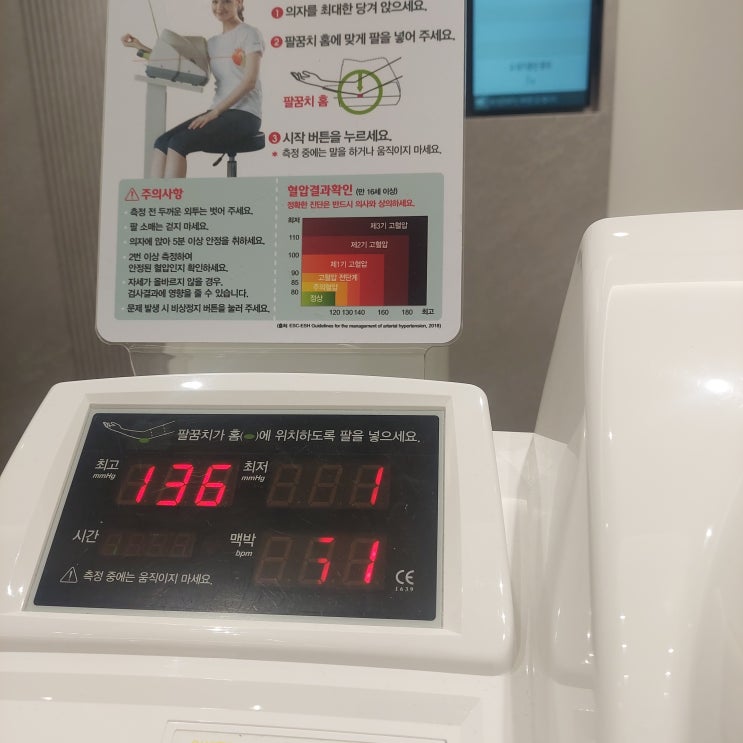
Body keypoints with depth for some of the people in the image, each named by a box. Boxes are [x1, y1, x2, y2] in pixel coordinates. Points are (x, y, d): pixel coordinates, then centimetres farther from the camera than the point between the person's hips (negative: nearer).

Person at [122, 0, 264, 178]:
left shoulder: (250, 34, 1)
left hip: (245, 115, -6)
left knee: (179, 143, -26)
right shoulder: (213, 43, 20)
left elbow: (250, 81, -11)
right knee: (162, 142, -16)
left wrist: (214, 112, -17)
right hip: (218, 113, 7)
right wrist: (141, 48, 13)